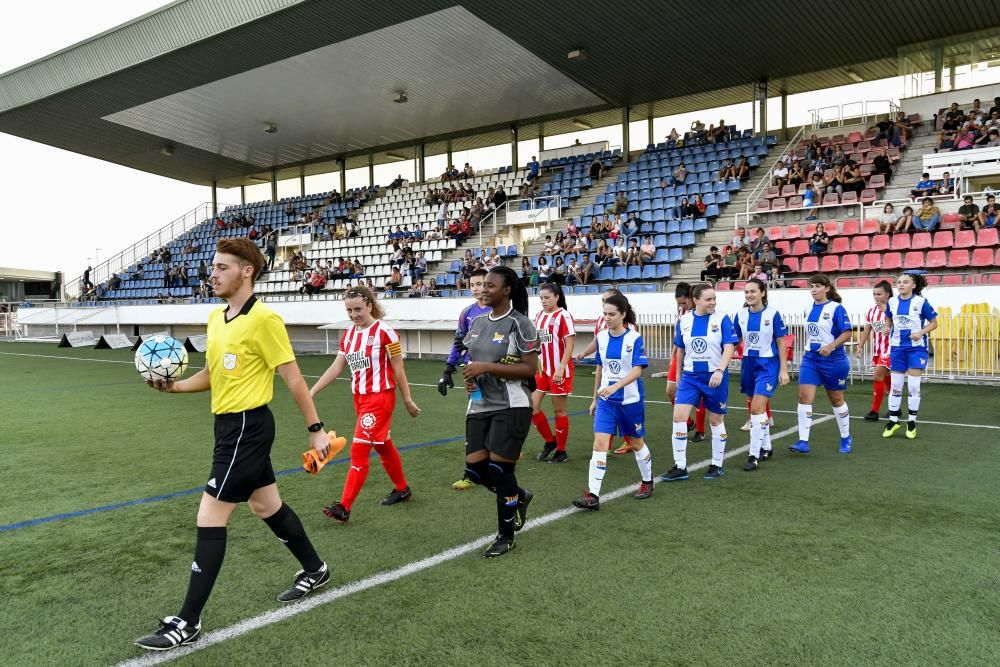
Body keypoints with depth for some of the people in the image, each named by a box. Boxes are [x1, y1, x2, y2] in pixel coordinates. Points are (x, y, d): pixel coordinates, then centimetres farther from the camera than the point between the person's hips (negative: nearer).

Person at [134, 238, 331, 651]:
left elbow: (293, 378, -15)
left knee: (210, 519, -6)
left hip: (247, 427, -9)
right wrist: (172, 386, 2)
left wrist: (315, 429, -12)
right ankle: (315, 570, 38)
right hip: (230, 425, 9)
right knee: (265, 506, 20)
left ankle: (188, 623, 6)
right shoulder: (215, 318, 9)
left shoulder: (263, 319, -17)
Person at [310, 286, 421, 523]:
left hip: (380, 398, -7)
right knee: (383, 446, 19)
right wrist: (312, 392, 3)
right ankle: (402, 489, 36)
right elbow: (336, 368, 9)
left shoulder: (384, 332, -14)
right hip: (360, 397, 7)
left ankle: (344, 508, -5)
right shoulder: (349, 334, 6)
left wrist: (408, 401, -4)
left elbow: (398, 369, -9)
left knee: (359, 451, -9)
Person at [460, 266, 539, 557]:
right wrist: (469, 376, 0)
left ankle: (506, 536, 18)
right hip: (479, 406, 7)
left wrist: (487, 367, -21)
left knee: (499, 470, -3)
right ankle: (518, 497, 34)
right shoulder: (478, 322, 10)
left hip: (510, 407, -7)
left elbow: (529, 369, -16)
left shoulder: (518, 323, -11)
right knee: (475, 469, 4)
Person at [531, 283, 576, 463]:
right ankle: (550, 441, 23)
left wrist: (561, 368, -22)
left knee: (559, 410, 3)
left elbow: (569, 345, -15)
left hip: (559, 371, -7)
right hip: (541, 369, 7)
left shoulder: (563, 316, -11)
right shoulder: (539, 316, 9)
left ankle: (561, 451, 17)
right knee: (531, 407, 3)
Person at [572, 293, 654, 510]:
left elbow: (637, 370, -19)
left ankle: (647, 482, 39)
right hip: (606, 400, 3)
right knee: (599, 444, -9)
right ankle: (593, 496, -10)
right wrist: (595, 398, 16)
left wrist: (615, 386, -34)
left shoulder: (634, 338, -12)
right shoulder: (601, 337, 2)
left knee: (636, 443, 15)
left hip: (631, 400, -3)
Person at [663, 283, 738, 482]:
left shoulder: (722, 319, -7)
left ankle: (717, 465, 26)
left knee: (716, 420, 9)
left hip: (715, 377, -2)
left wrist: (719, 371, -28)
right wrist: (678, 375, 16)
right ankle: (680, 467, 1)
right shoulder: (684, 320, 2)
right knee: (678, 416, -9)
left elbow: (729, 348, -14)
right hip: (690, 376, 3)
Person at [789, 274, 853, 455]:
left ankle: (846, 439, 30)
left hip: (833, 360, -5)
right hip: (810, 359, 5)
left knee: (836, 399, 10)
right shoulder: (809, 309, 8)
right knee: (804, 397, -9)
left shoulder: (836, 308, -11)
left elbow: (848, 332, -16)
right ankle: (803, 442, -8)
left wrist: (831, 346, -28)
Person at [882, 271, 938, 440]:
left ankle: (912, 422, 13)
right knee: (895, 386, 7)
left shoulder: (921, 302, -9)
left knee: (913, 386, -1)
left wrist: (921, 332, -19)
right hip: (897, 347, 3)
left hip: (916, 347, -3)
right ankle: (893, 421, 18)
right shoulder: (892, 302, 2)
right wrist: (888, 329, -1)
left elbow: (934, 323, -3)